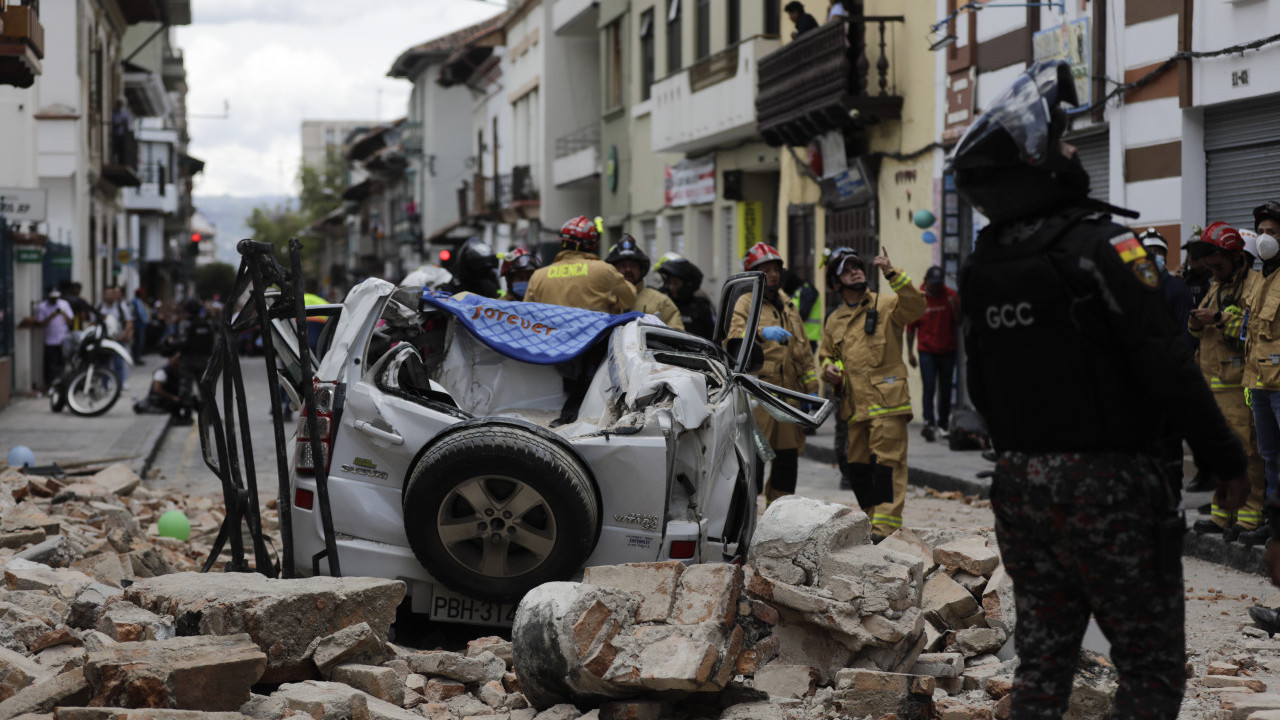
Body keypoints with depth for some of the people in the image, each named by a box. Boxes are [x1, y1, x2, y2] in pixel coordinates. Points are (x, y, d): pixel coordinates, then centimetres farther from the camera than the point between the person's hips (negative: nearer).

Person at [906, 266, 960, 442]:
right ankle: (929, 423, -21)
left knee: (945, 390, 7)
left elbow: (959, 322, 1)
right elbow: (911, 327, 4)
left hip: (948, 350, 2)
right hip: (927, 351, -2)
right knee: (929, 388, -13)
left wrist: (955, 307, -18)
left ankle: (943, 424, 17)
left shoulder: (950, 295, 0)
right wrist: (910, 352, 3)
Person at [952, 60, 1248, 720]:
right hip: (1103, 484, -7)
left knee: (1041, 660, 14)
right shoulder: (1098, 245, -15)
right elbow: (1166, 368, -17)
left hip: (1019, 484, 7)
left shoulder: (979, 266, 7)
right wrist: (1226, 460, -8)